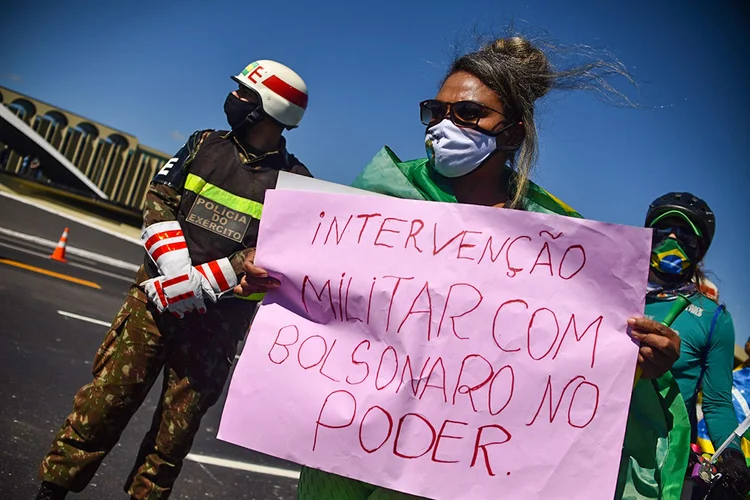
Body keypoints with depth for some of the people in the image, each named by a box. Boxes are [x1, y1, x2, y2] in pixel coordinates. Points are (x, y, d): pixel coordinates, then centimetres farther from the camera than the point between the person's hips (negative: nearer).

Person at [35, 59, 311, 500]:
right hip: (156, 298, 2)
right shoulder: (205, 145, 8)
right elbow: (158, 203, 3)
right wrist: (178, 269, -13)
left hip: (220, 322, -2)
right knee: (106, 400, 3)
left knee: (176, 429, 8)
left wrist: (199, 285, -18)